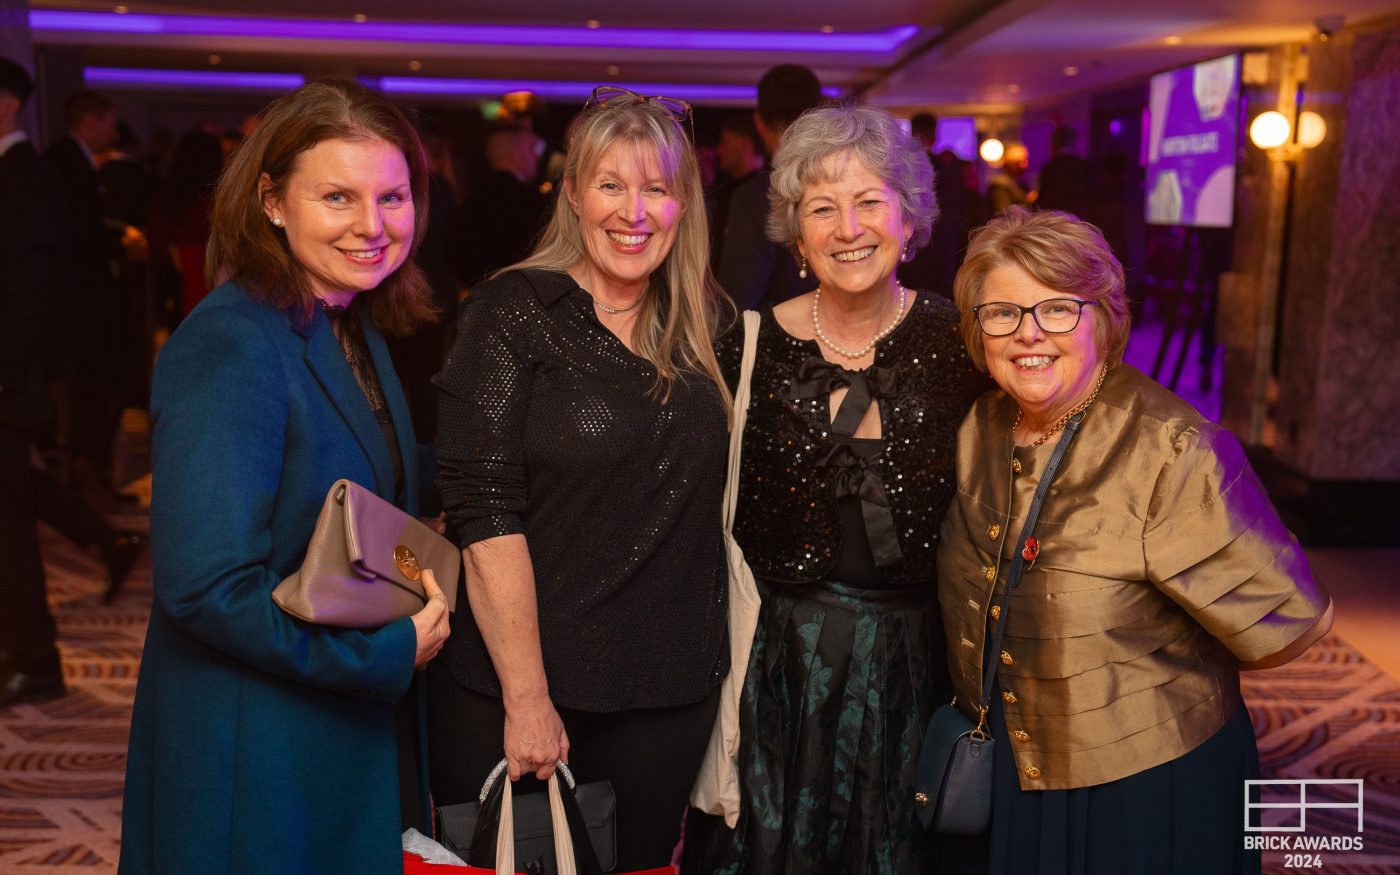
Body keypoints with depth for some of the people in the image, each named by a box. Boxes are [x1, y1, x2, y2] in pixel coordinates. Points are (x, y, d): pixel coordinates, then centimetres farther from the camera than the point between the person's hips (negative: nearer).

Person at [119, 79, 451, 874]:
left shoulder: (357, 331, 5)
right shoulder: (228, 349, -22)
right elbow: (207, 586, -26)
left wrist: (427, 592, -2)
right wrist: (393, 651, -20)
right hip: (253, 766, -8)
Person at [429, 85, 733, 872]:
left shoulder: (704, 324, 4)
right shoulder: (514, 312, -9)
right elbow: (486, 512, -14)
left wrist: (720, 666, 4)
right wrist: (526, 699, -16)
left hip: (670, 696, 4)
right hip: (512, 692, -3)